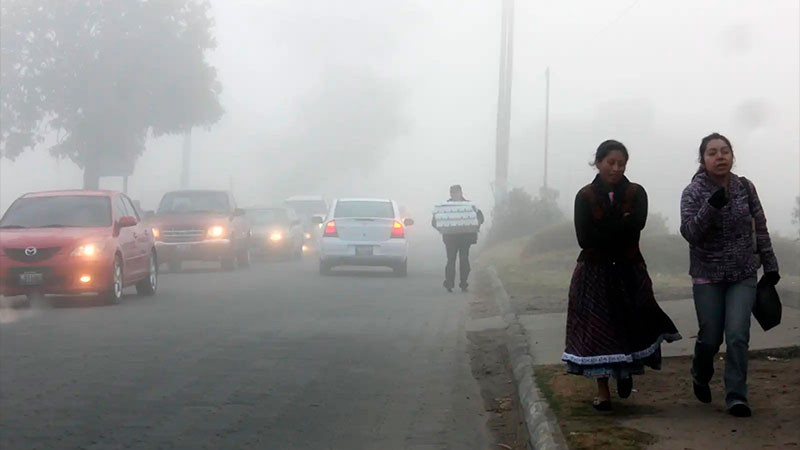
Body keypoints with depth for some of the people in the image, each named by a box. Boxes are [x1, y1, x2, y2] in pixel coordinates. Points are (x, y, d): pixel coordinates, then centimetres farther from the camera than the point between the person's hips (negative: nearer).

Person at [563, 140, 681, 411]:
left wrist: (604, 230, -17)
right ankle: (602, 391, 9)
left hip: (629, 271, 1)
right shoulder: (585, 196, -1)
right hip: (594, 273, -1)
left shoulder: (636, 193, 3)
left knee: (632, 324, -11)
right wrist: (621, 225, -11)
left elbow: (637, 224, -16)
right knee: (597, 328, -1)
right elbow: (584, 238, -12)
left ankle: (626, 370, 18)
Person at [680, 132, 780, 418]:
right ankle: (700, 378, 36)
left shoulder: (745, 188, -2)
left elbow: (760, 229, 8)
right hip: (708, 277, -1)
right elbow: (690, 233, -22)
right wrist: (712, 205, -34)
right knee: (710, 338, 6)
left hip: (743, 275, 1)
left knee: (737, 335, -12)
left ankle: (736, 396, -4)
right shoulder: (693, 192, -9)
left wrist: (770, 265, 9)